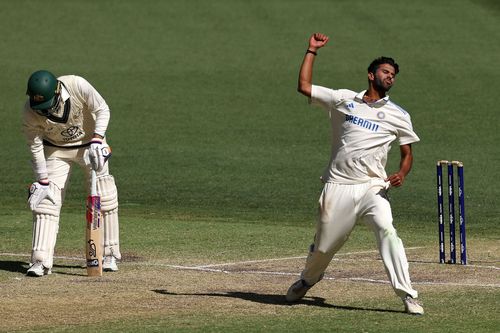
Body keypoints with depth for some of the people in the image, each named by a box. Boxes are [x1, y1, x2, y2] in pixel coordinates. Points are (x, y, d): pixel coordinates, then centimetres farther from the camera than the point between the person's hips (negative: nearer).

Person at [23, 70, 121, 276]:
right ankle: (40, 261, -11)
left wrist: (97, 141, -29)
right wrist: (42, 181, -16)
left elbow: (102, 110, -18)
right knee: (46, 201, -10)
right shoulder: (30, 112, -27)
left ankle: (110, 254, 9)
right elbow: (35, 147, -16)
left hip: (90, 143, 0)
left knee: (103, 197, -4)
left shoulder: (77, 85, -32)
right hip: (56, 150, 0)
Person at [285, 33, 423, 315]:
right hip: (338, 186, 1)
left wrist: (401, 174, -8)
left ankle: (408, 295, -26)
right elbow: (304, 86, 8)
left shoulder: (398, 115, 9)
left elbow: (407, 153, 13)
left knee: (386, 229, -25)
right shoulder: (343, 99, 10)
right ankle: (307, 279, 39)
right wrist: (312, 51, 9)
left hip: (372, 187, -1)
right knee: (324, 245, 6)